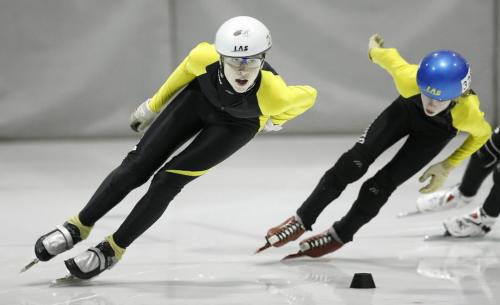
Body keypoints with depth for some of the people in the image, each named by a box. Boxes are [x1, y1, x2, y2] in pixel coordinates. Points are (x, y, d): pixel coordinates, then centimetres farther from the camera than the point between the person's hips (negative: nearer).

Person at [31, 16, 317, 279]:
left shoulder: (275, 94, -42)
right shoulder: (206, 57, -37)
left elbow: (309, 94, -18)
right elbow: (189, 66, -10)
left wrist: (275, 120, 0)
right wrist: (155, 104, 2)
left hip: (237, 125, -2)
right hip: (200, 98, 2)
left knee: (168, 180, -11)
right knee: (139, 164, -3)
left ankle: (113, 250, 6)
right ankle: (79, 226, 13)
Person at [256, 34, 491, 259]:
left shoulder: (468, 113, -41)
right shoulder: (409, 78, -41)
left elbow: (483, 134, -15)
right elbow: (388, 56, -18)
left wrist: (447, 167, -14)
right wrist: (374, 50, 6)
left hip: (435, 132, -1)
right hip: (407, 107, 1)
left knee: (383, 183, -8)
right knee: (354, 161, -10)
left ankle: (339, 236, 15)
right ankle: (301, 221, 4)